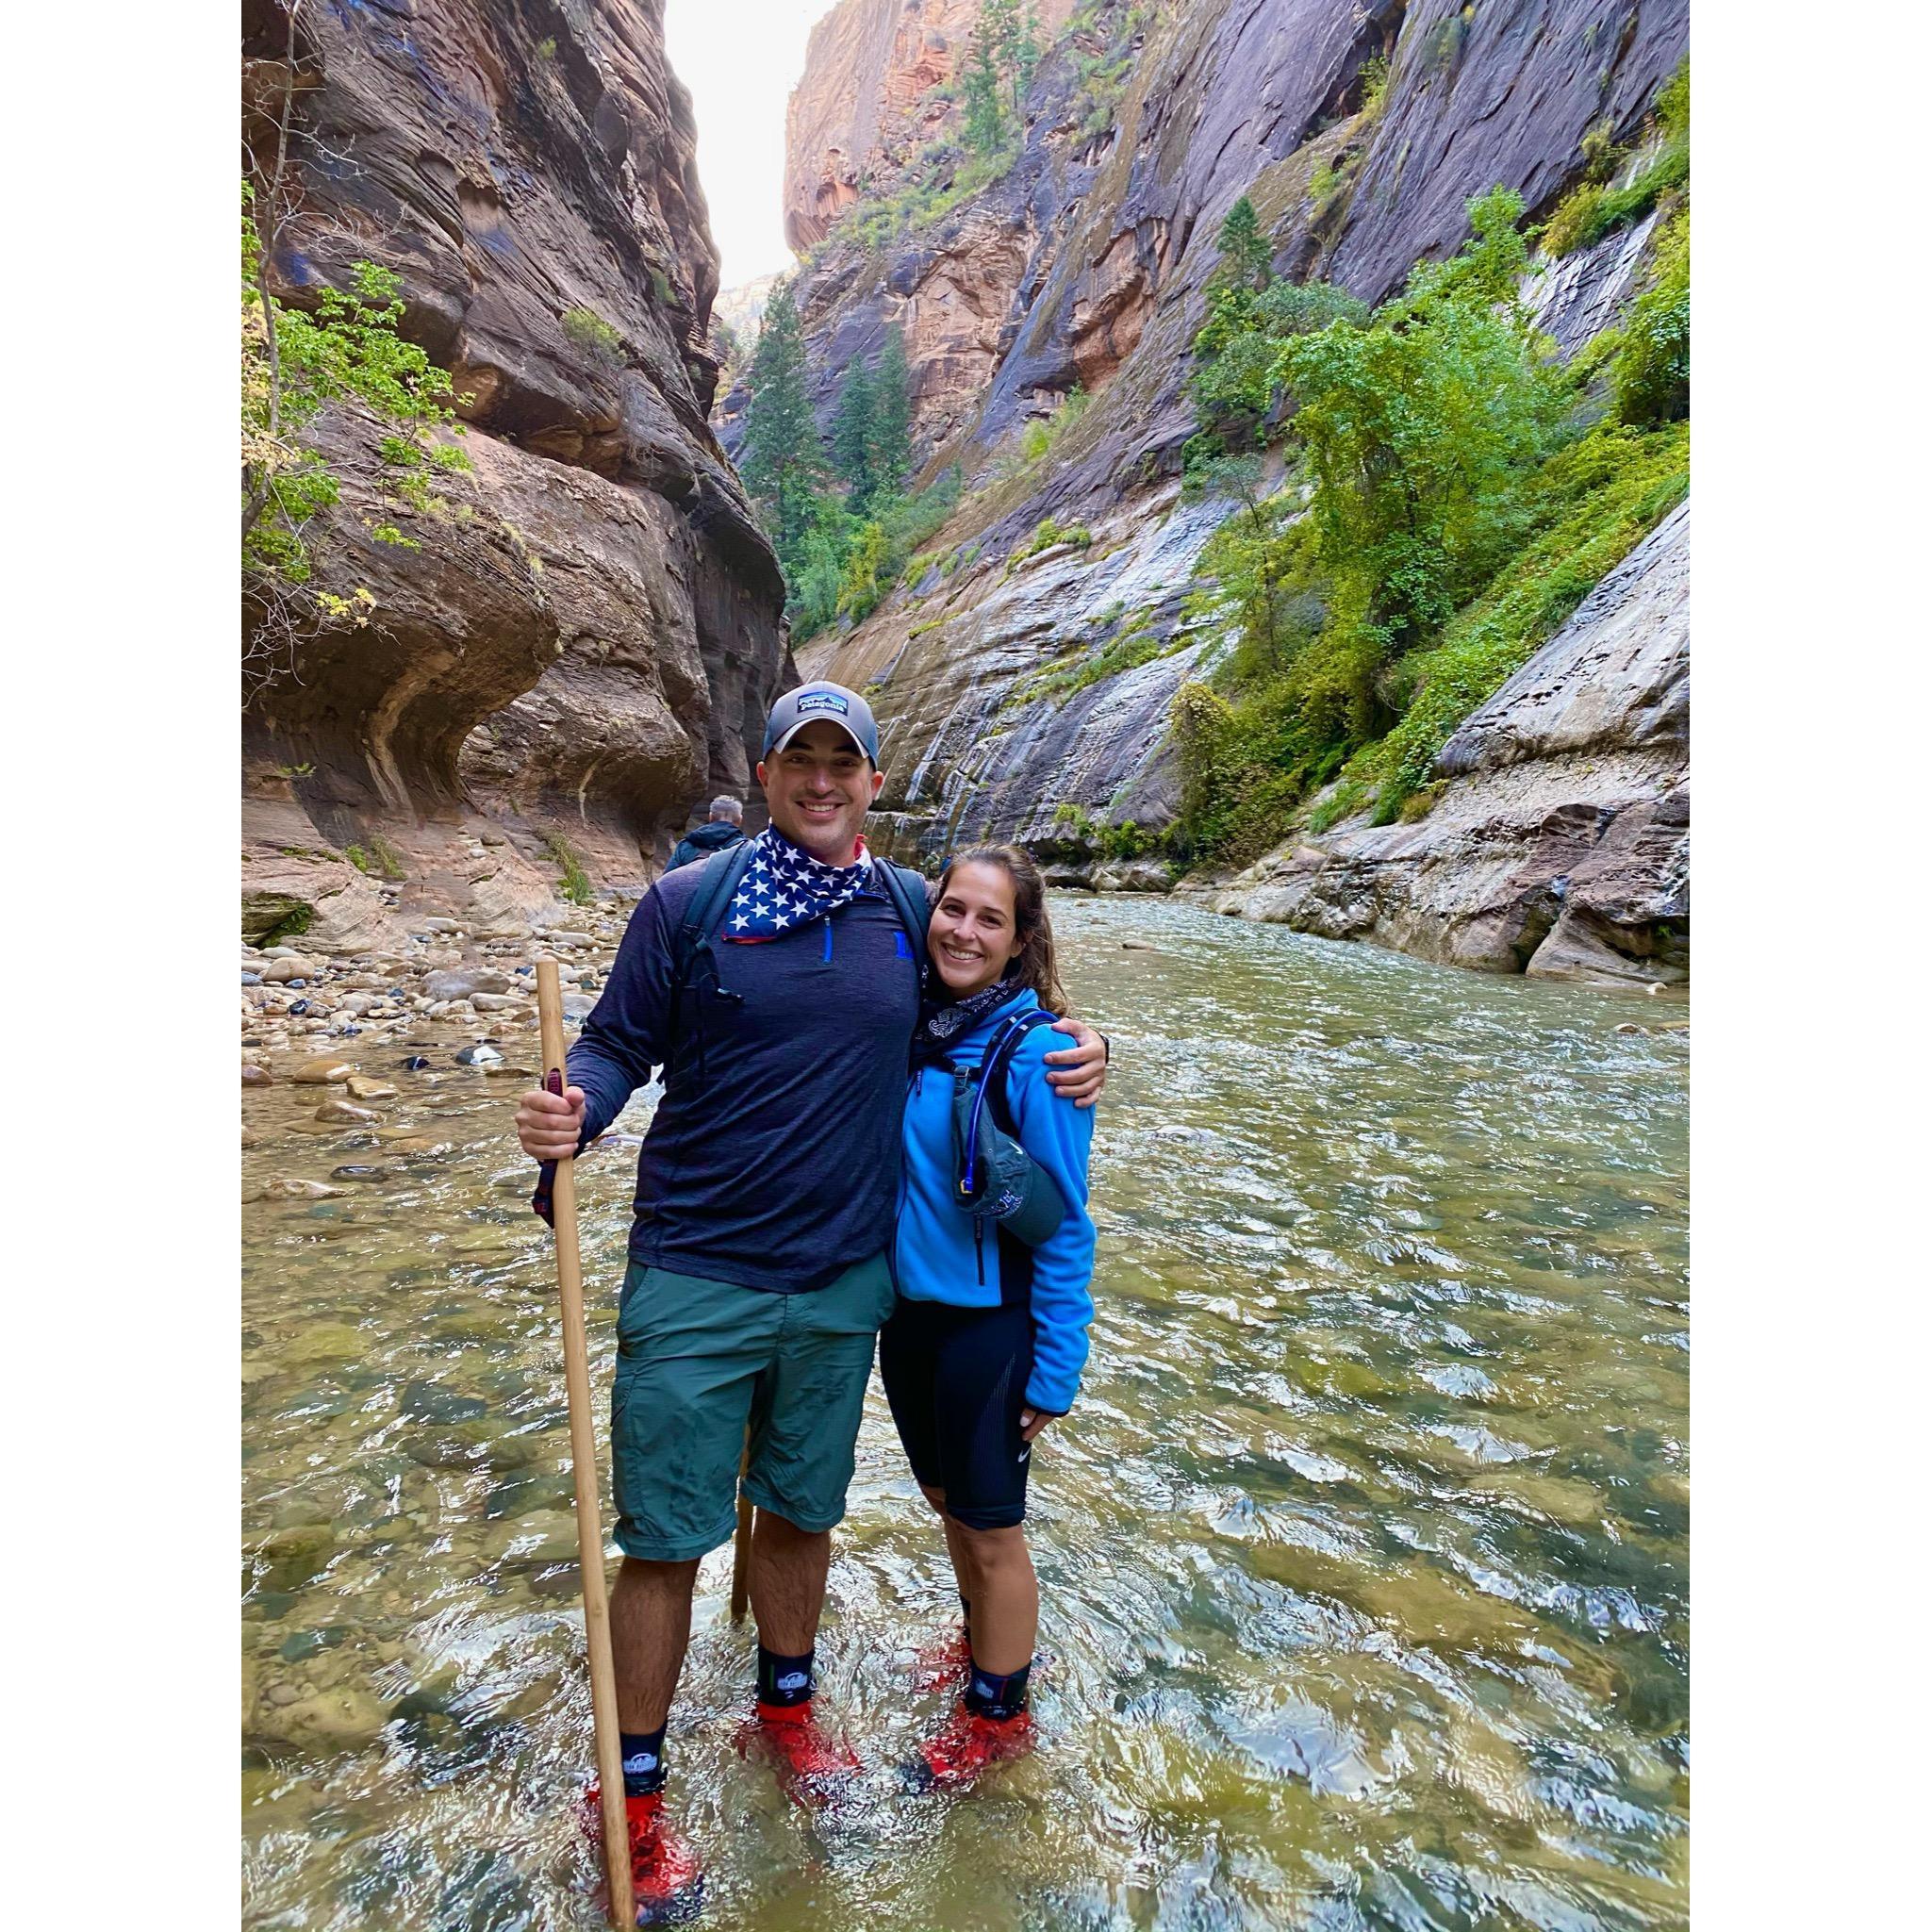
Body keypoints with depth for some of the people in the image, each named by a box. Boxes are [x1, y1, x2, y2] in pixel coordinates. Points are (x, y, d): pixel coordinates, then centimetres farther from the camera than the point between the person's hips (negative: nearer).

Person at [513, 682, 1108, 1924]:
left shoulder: (914, 913, 1)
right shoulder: (689, 901, -7)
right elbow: (617, 1045, -2)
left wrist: (1070, 1055, -4)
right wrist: (571, 1113, -24)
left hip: (843, 1284, 3)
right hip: (695, 1282, -2)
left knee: (802, 1510, 21)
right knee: (664, 1539, 7)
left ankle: (786, 1707, 48)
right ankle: (635, 1799, 32)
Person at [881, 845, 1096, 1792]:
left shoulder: (1032, 1053, -21)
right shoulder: (910, 1024, -3)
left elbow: (1062, 1224, -17)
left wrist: (1054, 1370, -14)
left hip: (989, 1324, -6)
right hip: (908, 1307, 6)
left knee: (990, 1528, 14)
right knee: (947, 1498, 25)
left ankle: (998, 1712, 40)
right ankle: (984, 1644, 52)